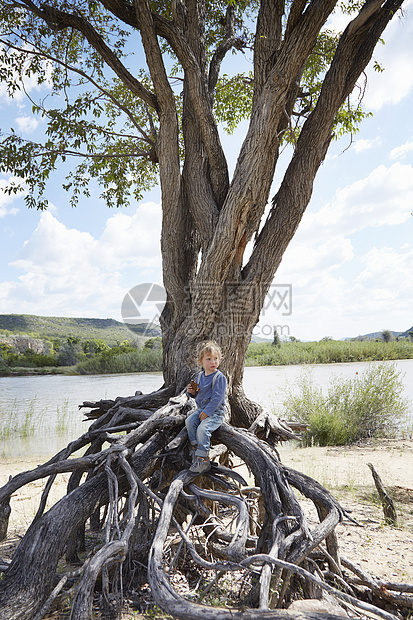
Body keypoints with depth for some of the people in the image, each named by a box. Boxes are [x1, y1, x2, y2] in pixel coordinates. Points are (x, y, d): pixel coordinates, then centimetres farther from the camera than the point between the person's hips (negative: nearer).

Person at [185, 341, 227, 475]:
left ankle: (203, 459, -15)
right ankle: (195, 448, -2)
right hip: (201, 408, 7)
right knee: (189, 421, -16)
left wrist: (207, 412, -23)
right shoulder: (200, 376, 10)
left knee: (202, 428, -25)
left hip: (215, 411, -7)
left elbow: (217, 397, -19)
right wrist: (193, 392, -1)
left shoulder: (219, 377, -13)